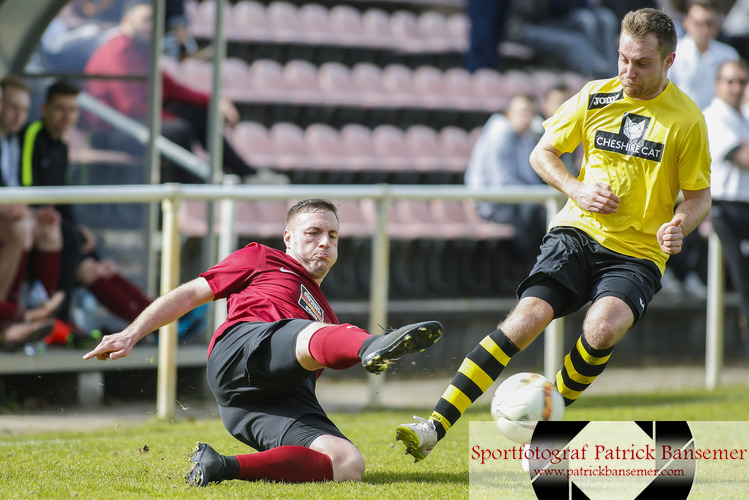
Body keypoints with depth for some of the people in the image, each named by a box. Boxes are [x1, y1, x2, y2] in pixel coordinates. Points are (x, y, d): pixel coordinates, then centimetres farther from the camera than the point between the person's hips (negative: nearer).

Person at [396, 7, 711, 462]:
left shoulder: (687, 119, -3)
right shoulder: (595, 97, 4)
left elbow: (700, 196, 5)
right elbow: (543, 153, 15)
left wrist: (679, 225, -17)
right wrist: (578, 190, -4)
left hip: (638, 254, -2)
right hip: (578, 233, 2)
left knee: (603, 327, -32)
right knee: (529, 315, -22)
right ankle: (435, 427, -26)